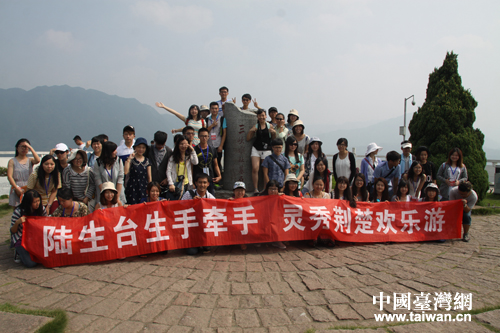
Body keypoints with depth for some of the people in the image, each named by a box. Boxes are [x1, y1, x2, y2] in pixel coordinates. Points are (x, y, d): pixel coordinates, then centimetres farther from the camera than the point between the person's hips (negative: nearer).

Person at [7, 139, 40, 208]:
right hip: (17, 189, -1)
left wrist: (30, 148, -10)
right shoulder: (12, 161, 5)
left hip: (29, 188, 1)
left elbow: (37, 160, -16)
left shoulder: (30, 160, 8)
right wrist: (17, 188, -15)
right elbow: (9, 176, -3)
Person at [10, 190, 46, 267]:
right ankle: (19, 252, 11)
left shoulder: (41, 209, -5)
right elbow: (12, 231, -9)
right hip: (21, 240, -4)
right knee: (30, 263, -21)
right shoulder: (18, 211, -16)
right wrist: (17, 222, -29)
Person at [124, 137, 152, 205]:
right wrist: (129, 159, -13)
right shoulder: (131, 159, 1)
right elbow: (125, 172, -15)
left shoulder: (147, 161, 11)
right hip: (132, 188, -3)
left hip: (144, 187, 3)